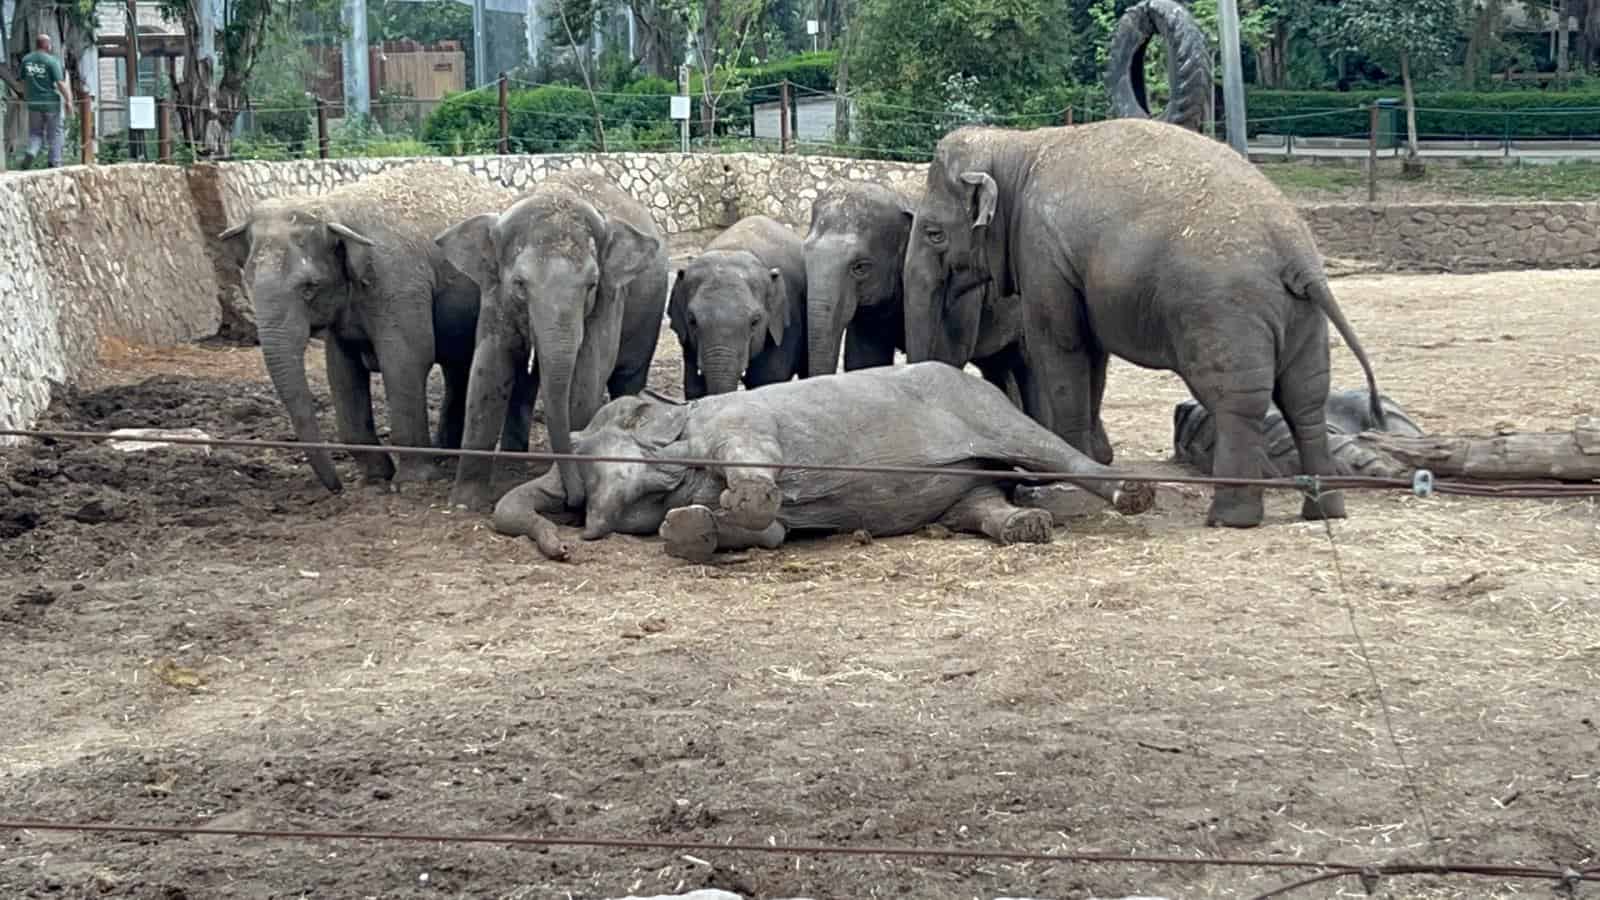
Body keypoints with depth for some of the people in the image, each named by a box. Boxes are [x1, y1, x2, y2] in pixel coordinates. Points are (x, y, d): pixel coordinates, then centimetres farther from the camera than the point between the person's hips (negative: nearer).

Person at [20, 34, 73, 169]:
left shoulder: (26, 59, 2)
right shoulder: (52, 60, -12)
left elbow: (23, 81, 11)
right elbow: (60, 83, -16)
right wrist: (68, 101, -11)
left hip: (34, 103, 4)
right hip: (52, 102, -4)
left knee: (35, 133, 14)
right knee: (55, 133, 9)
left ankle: (31, 153, -13)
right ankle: (55, 162, 6)